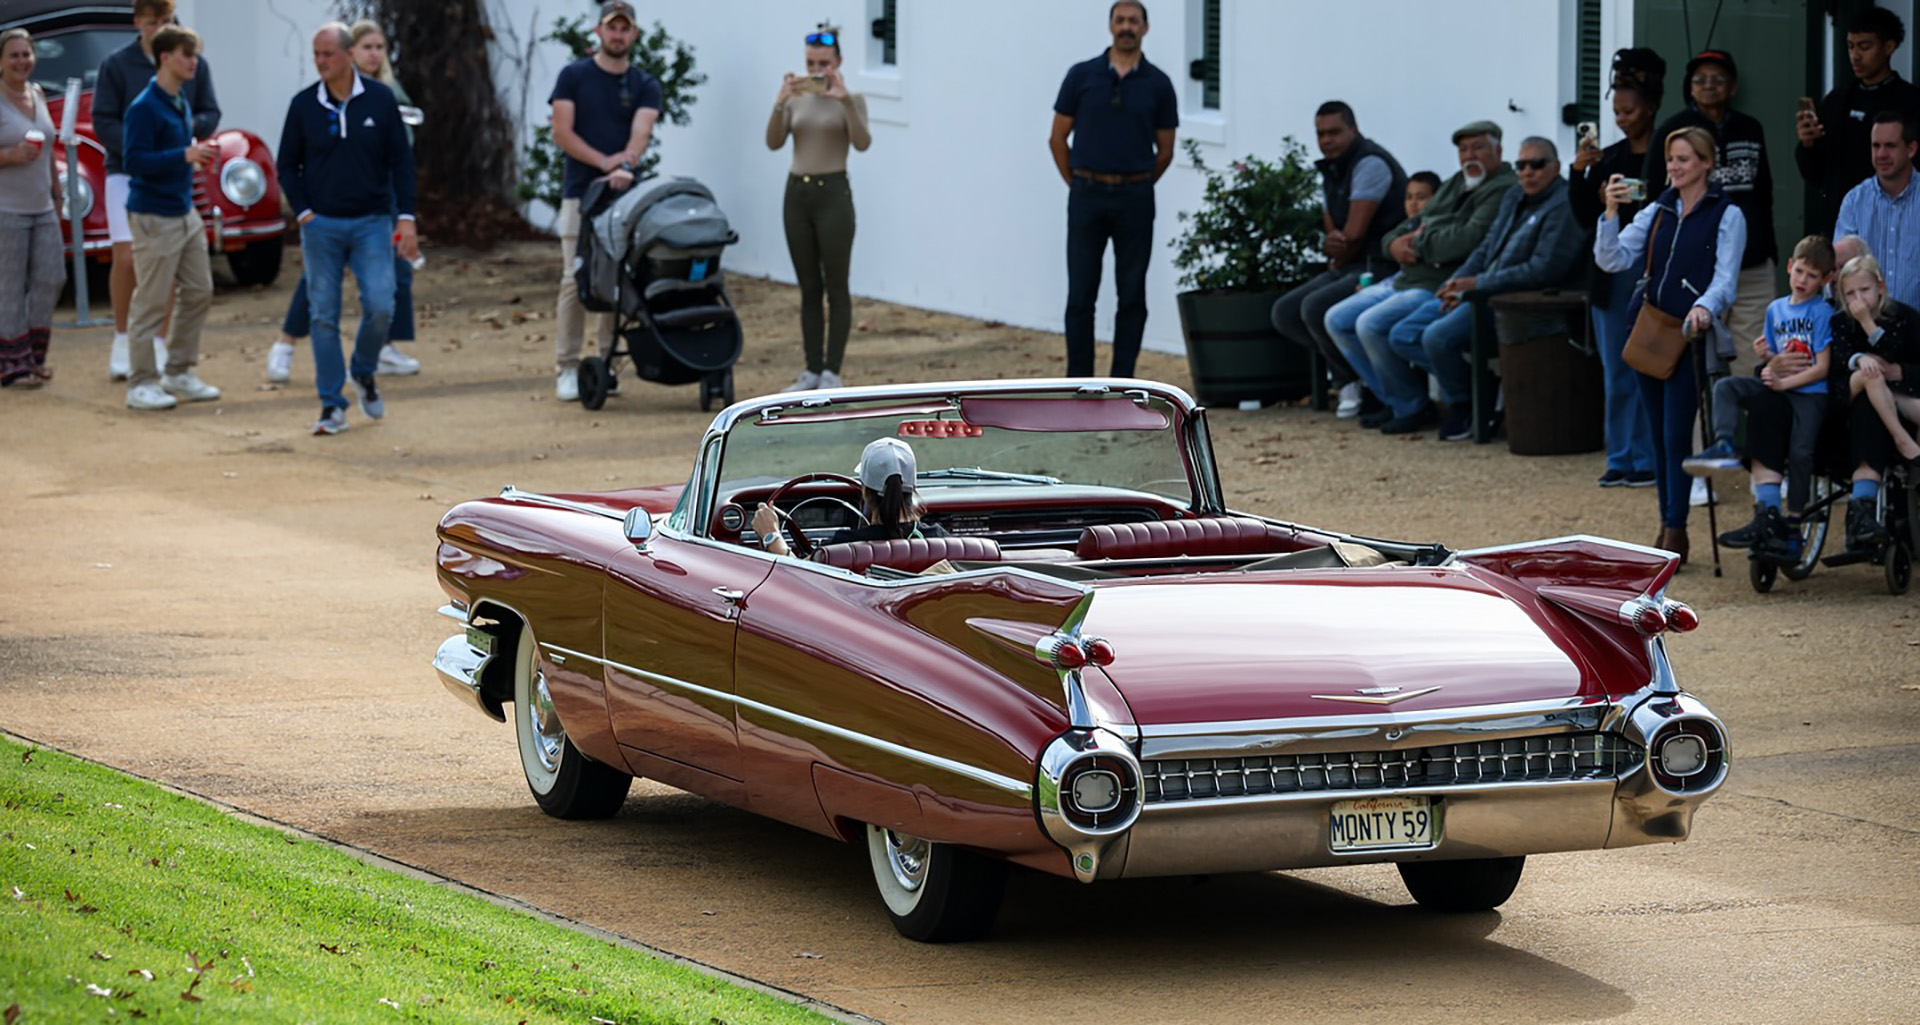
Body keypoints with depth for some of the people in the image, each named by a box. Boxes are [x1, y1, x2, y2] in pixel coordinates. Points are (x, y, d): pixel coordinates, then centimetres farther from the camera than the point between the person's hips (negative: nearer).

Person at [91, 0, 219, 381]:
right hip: (127, 174, -2)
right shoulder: (116, 65, -3)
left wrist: (190, 126, -17)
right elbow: (103, 122, -6)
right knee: (127, 258, -10)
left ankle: (158, 344, 13)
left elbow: (211, 115, 5)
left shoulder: (194, 66, 4)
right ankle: (122, 339, 7)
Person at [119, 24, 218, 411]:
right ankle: (141, 384, 0)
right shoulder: (145, 108, -16)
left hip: (185, 213, 9)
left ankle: (179, 373, 21)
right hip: (153, 216, -9)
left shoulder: (181, 104, 11)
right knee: (151, 303, -5)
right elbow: (133, 160, -22)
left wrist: (194, 156, 11)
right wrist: (183, 156, -28)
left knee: (199, 293, 11)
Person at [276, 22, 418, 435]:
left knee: (380, 307, -11)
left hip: (371, 222, -1)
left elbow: (401, 161, 3)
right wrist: (303, 212, -3)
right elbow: (287, 166, 9)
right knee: (324, 316, 0)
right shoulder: (303, 105, 1)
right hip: (321, 226, 1)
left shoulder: (380, 99, -1)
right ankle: (332, 405, 5)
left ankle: (364, 374, 17)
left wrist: (406, 218, -4)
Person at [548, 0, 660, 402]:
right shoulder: (574, 76, 5)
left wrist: (625, 166, -27)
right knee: (575, 281, -7)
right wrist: (604, 161, -13)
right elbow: (562, 133, -3)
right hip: (580, 194, -2)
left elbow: (641, 133, -7)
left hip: (623, 194, 2)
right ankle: (567, 369, -4)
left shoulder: (644, 86, 9)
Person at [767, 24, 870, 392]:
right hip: (796, 195, 5)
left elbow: (862, 143, -20)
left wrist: (845, 101, -32)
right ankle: (812, 370, 12)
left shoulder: (852, 100, -2)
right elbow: (774, 142, -5)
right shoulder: (796, 100, 9)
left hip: (833, 195, -5)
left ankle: (832, 372, 1)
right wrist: (779, 104, -21)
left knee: (836, 288, -2)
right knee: (809, 289, 8)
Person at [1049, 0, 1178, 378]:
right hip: (1087, 197, 0)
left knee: (1132, 297, 2)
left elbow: (1164, 151, 10)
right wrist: (1080, 186, 9)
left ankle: (1122, 384, 8)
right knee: (1080, 296, 0)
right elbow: (1058, 139, 8)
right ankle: (1079, 386, 6)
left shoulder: (1157, 84, 2)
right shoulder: (1082, 76, 2)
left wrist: (1135, 188, 12)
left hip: (1134, 200, 0)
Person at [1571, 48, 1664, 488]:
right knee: (1616, 374, 9)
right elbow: (1585, 216, 7)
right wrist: (1579, 173, -6)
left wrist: (1625, 204, -17)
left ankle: (1648, 460, 2)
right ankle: (1621, 459, 15)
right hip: (1612, 273, 6)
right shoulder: (1607, 159, 11)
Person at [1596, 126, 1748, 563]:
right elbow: (1612, 260, 5)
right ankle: (1668, 527, 16)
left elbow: (1725, 278, -11)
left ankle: (1675, 532, -6)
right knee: (1659, 434, 9)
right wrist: (1611, 212, -10)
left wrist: (1705, 308, -31)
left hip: (1690, 337, -6)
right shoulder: (1657, 212, 13)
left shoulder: (1726, 216, -2)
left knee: (1676, 435, -10)